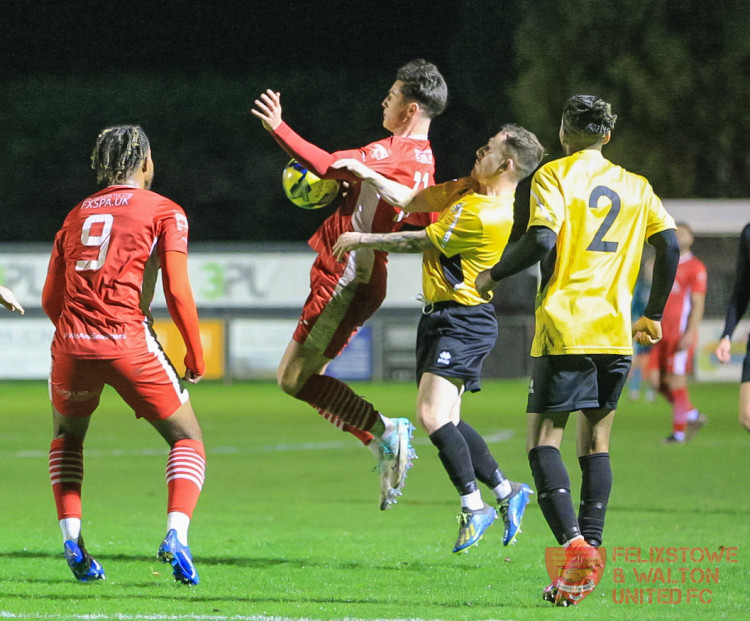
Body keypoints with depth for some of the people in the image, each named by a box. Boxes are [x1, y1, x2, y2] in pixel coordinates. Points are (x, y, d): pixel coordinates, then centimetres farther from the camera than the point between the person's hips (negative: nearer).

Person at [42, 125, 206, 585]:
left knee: (67, 436, 30)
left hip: (72, 342, 4)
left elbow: (51, 299, 18)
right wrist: (196, 358, 7)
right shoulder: (164, 211, 6)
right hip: (128, 340, -4)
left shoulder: (77, 215, 20)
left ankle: (71, 535, 13)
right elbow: (177, 292, -3)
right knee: (188, 438, 12)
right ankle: (176, 535, -12)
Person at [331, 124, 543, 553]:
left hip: (464, 321, -10)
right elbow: (411, 201, 18)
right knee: (446, 423, 8)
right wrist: (368, 175, 7)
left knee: (432, 416, -19)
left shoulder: (488, 216, -21)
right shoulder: (468, 189, 9)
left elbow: (421, 243, -14)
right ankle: (507, 492, 19)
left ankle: (474, 507, -10)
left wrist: (362, 240, -4)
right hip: (440, 316, 10)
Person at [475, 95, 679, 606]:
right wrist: (653, 317, 18)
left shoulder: (554, 176, -1)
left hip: (565, 328, -5)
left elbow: (542, 240, -14)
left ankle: (574, 541, -21)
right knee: (596, 443, 11)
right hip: (616, 333, 5)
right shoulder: (635, 186, 13)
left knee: (544, 440, -3)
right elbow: (670, 247, 7)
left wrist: (493, 276, 1)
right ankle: (589, 551, 2)